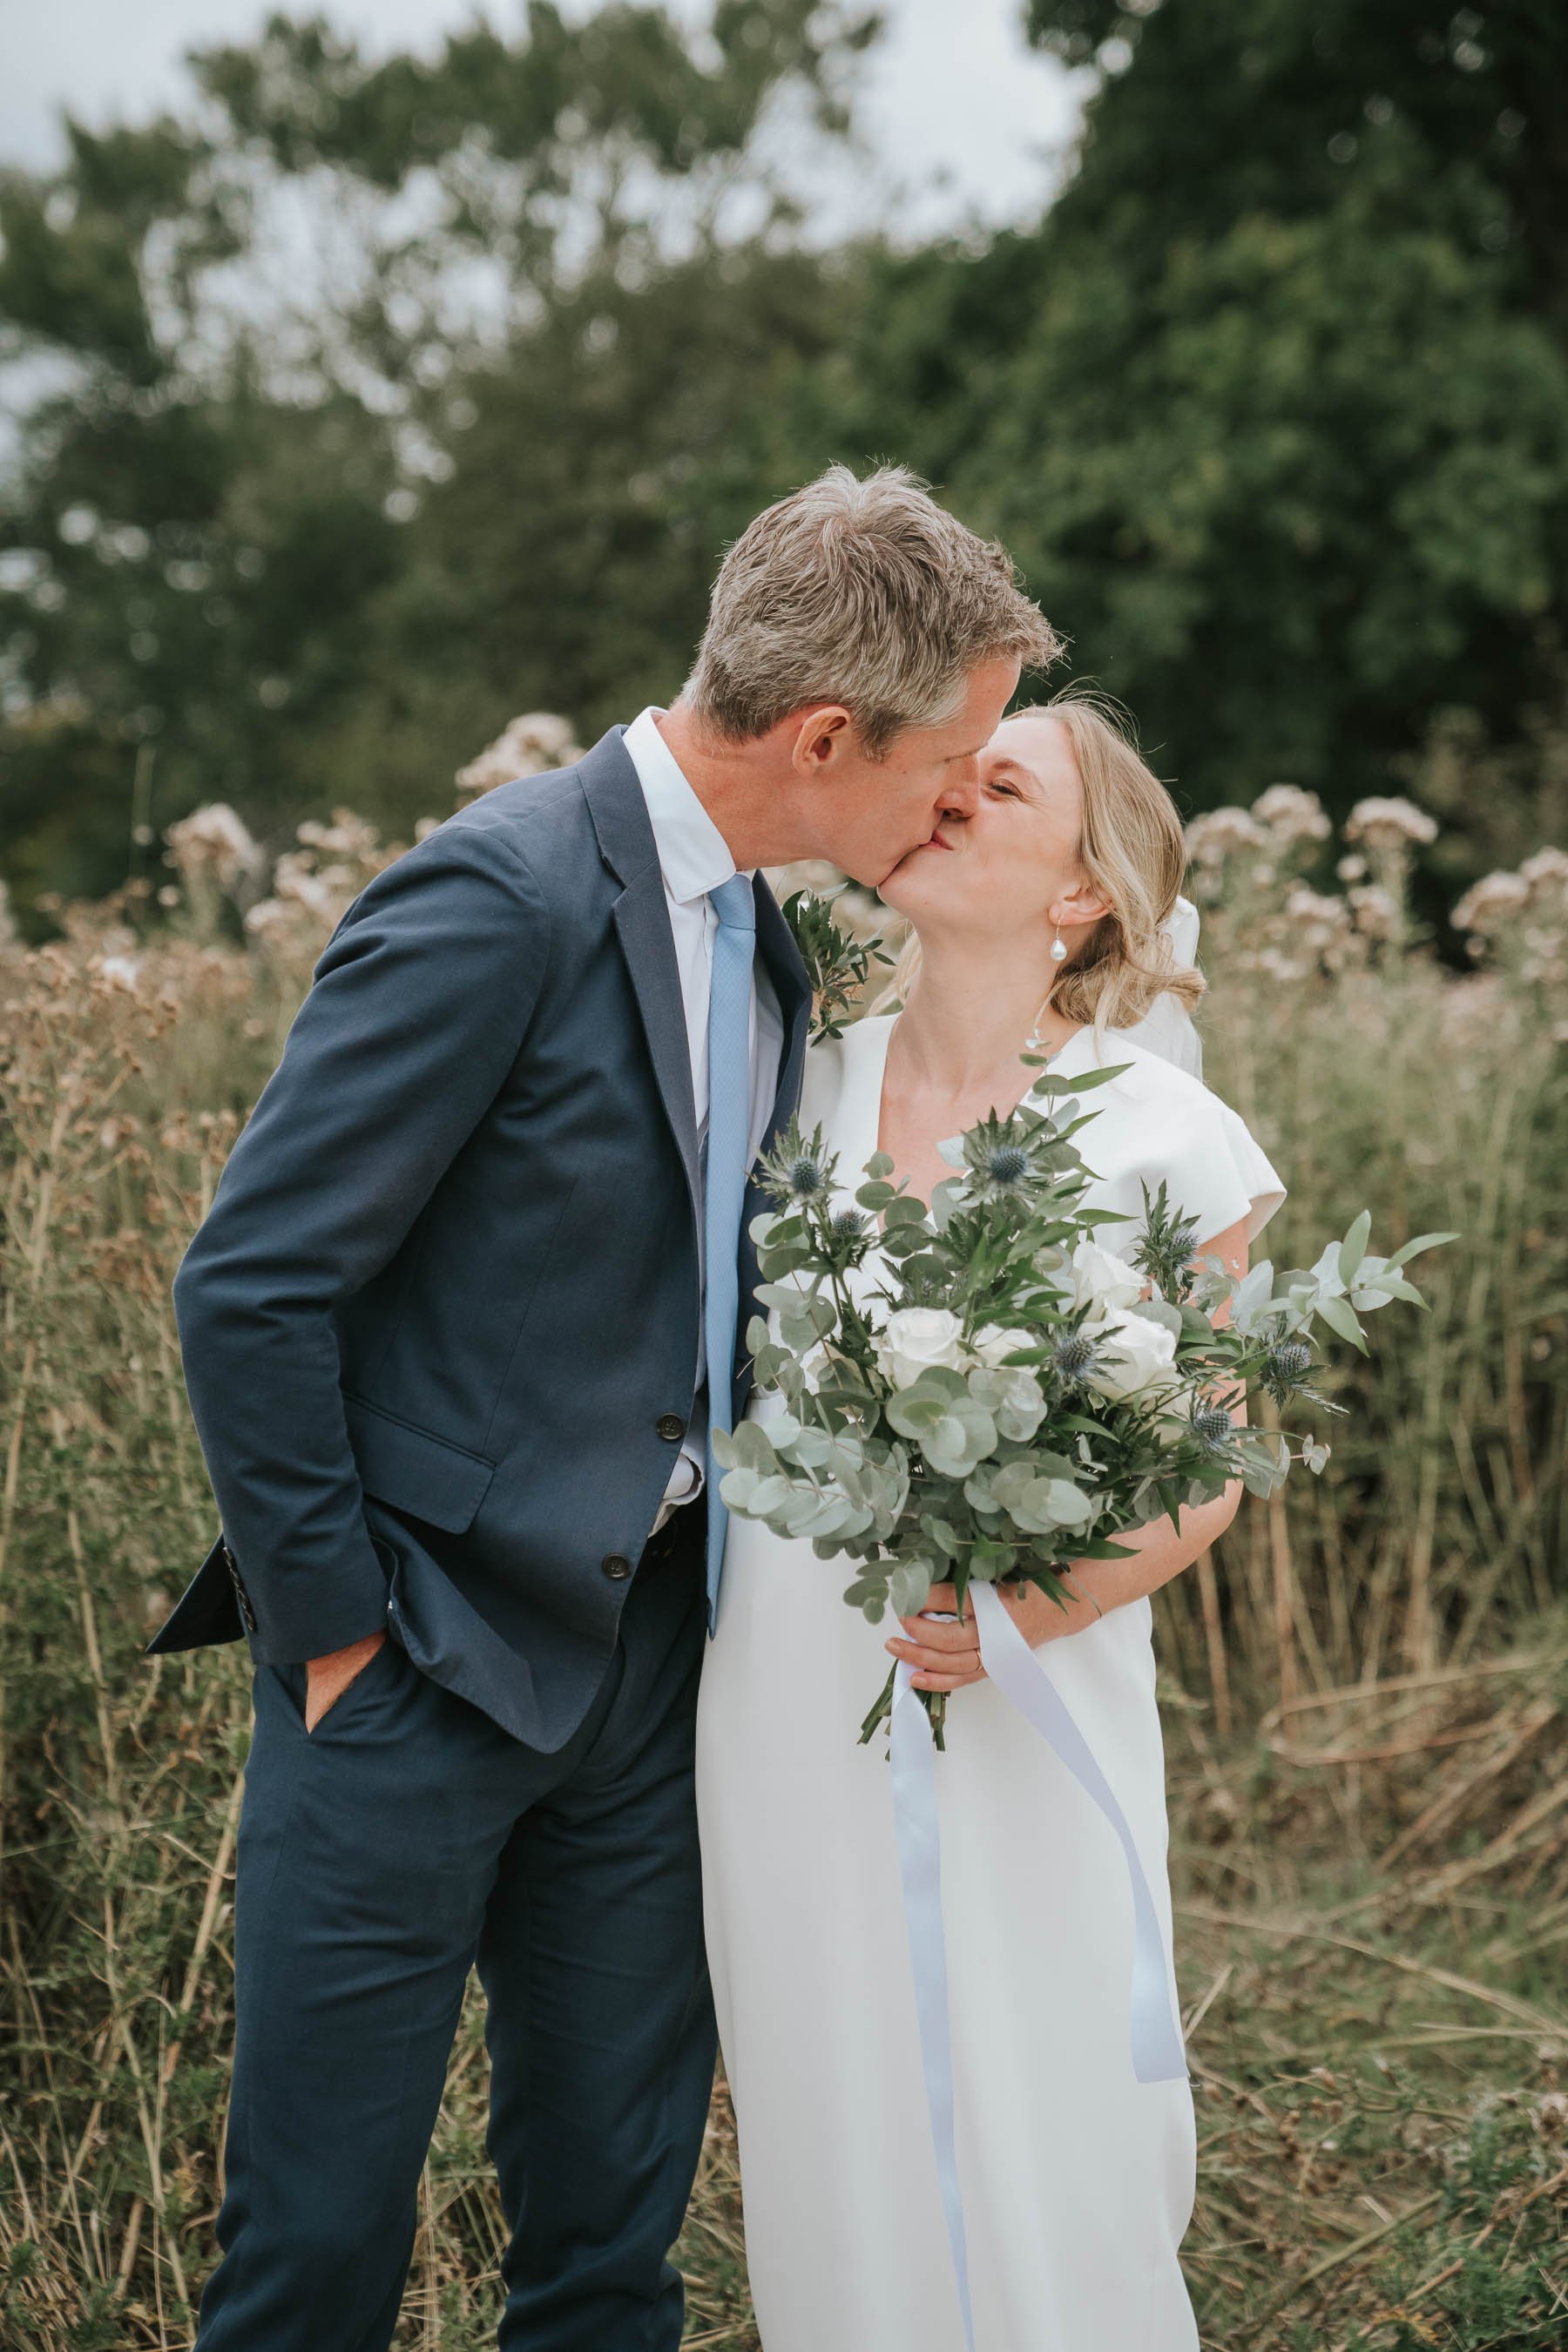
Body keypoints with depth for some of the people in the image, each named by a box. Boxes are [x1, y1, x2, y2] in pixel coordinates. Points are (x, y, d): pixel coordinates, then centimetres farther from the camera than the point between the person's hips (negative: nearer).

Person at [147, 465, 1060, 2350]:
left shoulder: (766, 931, 8)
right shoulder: (503, 897, -18)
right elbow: (250, 1291, -18)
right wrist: (336, 1631, -13)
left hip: (650, 1652, 7)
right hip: (426, 1660, -7)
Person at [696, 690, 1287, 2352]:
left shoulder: (1169, 1140, -7)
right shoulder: (804, 1089, 3)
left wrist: (1046, 1608, -17)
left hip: (1024, 1727, -3)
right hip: (791, 1709, 3)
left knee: (1036, 2167, 4)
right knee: (827, 2144, 13)